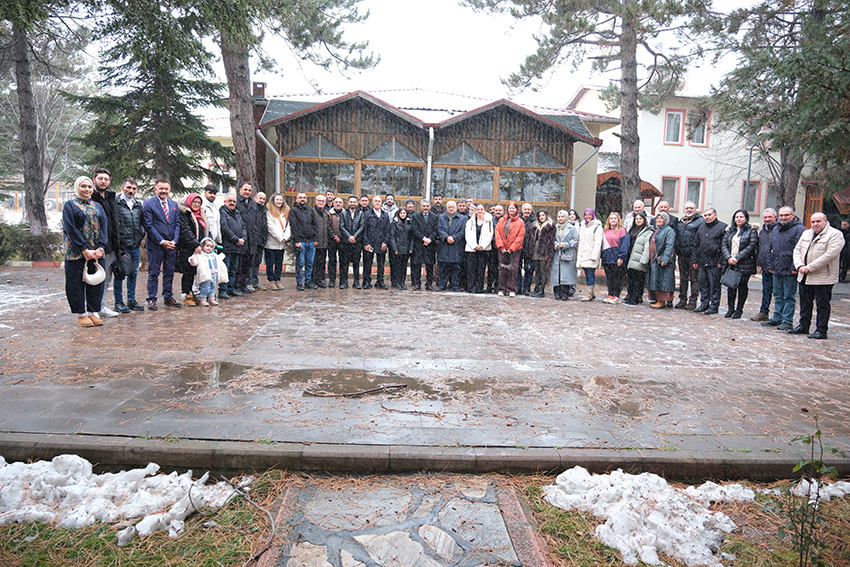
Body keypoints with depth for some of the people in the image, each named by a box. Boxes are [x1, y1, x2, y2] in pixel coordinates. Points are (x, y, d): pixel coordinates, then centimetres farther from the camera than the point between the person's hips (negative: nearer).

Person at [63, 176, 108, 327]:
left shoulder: (97, 206, 14)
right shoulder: (70, 205, 2)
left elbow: (104, 227, 5)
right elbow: (71, 229, -7)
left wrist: (100, 248, -9)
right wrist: (84, 249, -16)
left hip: (96, 252, 4)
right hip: (76, 252, -4)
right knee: (77, 283, 0)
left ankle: (93, 312, 13)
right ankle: (80, 314, 7)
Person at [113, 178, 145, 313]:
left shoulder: (138, 205, 15)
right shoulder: (115, 203, -4)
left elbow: (142, 223, 23)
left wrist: (141, 235, 8)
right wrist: (117, 244, -13)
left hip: (136, 246, 6)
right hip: (121, 246, -6)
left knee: (133, 274, 11)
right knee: (120, 275, 0)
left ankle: (131, 300, 20)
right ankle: (118, 302, 9)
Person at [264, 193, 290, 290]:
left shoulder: (286, 212, 15)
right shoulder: (269, 212, -4)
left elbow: (288, 225, 8)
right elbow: (271, 227, -11)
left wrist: (286, 237, -7)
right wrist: (280, 238, -13)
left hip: (282, 244, 5)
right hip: (271, 242, -5)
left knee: (279, 263, 10)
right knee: (270, 262, 1)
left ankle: (277, 280, 17)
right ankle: (271, 281, 7)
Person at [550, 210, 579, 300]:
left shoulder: (572, 228, 4)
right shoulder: (555, 228, 16)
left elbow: (575, 241, -1)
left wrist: (565, 245, -12)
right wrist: (556, 245, -5)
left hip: (567, 255, -3)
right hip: (556, 255, 4)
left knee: (566, 274, -8)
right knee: (556, 273, 0)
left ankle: (564, 294, -5)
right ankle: (557, 293, 8)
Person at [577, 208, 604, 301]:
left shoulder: (597, 227, -3)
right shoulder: (582, 226, 19)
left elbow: (598, 243, -10)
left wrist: (594, 255, -17)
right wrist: (579, 254, 16)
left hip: (591, 254, -7)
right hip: (583, 254, 7)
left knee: (590, 274, -9)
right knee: (587, 274, 7)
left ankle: (589, 294, -8)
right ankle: (593, 293, 15)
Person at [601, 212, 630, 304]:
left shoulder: (622, 230, -2)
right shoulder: (606, 231, 16)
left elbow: (624, 245, -8)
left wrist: (621, 257, -16)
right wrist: (602, 257, 13)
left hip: (616, 258, -6)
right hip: (607, 257, 6)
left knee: (617, 277, -1)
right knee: (609, 277, 8)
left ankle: (616, 296, 3)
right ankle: (610, 295, 14)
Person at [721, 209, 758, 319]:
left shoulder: (751, 231, 0)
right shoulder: (730, 230, 14)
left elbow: (751, 246, -10)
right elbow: (724, 245, 7)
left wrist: (737, 258, -16)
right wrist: (728, 257, -9)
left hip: (745, 264, -4)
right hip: (730, 264, 4)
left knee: (742, 286, 2)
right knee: (731, 286, 4)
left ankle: (739, 310, 10)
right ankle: (730, 308, 14)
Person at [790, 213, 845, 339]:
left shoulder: (835, 235, -8)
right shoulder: (806, 233, 13)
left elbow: (830, 255, -19)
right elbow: (797, 250, 10)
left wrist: (809, 267, -20)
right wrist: (800, 266, -8)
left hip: (823, 278, -7)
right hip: (804, 277, 7)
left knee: (823, 305, 1)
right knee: (805, 303, 15)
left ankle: (821, 330, 7)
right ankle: (804, 326, 26)